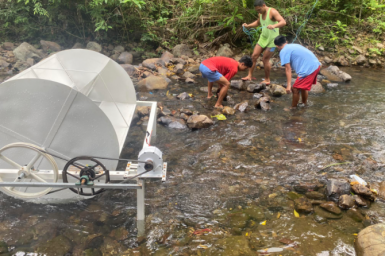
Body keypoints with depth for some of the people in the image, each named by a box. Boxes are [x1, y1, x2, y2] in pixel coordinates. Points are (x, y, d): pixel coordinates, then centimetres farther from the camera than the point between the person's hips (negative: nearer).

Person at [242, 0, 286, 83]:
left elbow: (283, 22, -29)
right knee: (254, 56, 1)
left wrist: (274, 26, -47)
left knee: (265, 59, -6)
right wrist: (248, 26, 15)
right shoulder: (261, 13, 7)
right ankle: (250, 75, 9)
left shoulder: (272, 12, -17)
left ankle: (267, 80, 9)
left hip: (272, 39, -7)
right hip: (263, 38, 7)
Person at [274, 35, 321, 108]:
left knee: (295, 89, 5)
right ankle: (304, 104, 43)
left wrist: (289, 85, -10)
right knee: (304, 87, 27)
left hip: (308, 69, -9)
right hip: (316, 65, 9)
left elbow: (288, 69, -9)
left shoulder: (283, 51, -3)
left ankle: (293, 108, 18)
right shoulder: (294, 45, 23)